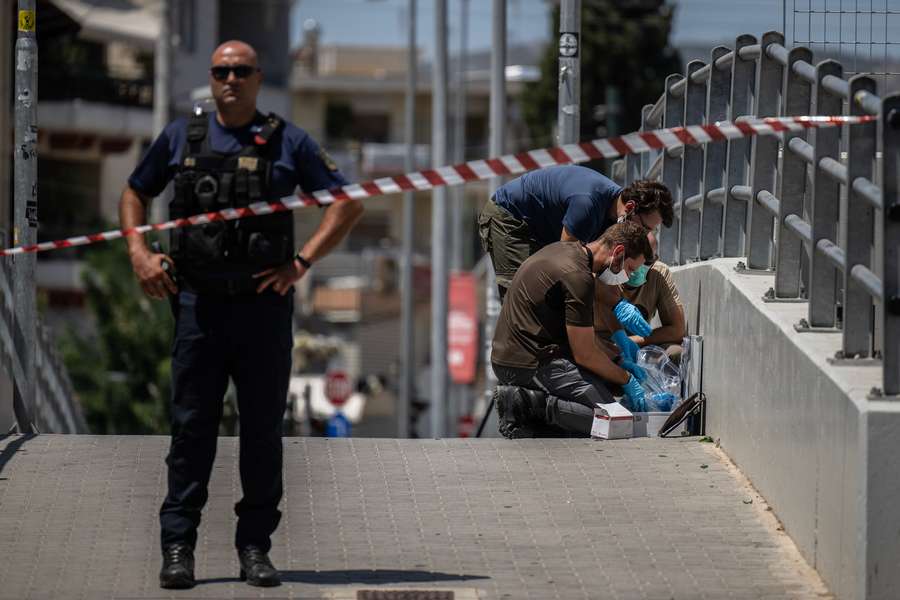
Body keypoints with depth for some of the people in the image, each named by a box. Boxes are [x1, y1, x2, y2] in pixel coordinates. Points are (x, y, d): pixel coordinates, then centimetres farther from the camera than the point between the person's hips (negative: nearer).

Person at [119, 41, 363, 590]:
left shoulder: (288, 142, 4)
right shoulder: (181, 137, 9)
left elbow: (348, 204, 5)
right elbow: (135, 194, 22)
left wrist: (302, 262, -4)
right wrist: (140, 253, 5)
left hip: (264, 304, 0)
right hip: (199, 302, 0)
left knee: (263, 429, 3)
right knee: (192, 426, -1)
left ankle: (256, 546, 11)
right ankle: (178, 547, 3)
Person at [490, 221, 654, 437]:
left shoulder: (564, 250, 13)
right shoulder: (578, 277, -18)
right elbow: (585, 354, -13)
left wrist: (618, 361, 20)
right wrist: (627, 380, 2)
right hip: (530, 365, -10)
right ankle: (528, 405, -15)